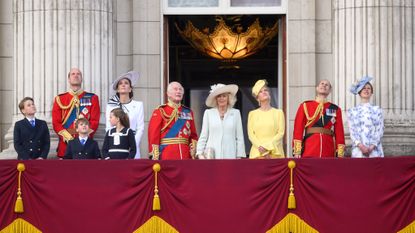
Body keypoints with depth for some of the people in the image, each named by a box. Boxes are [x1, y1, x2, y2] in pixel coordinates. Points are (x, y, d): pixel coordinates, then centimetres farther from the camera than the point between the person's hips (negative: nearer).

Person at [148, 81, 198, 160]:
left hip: (186, 156, 4)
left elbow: (193, 135, 17)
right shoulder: (160, 112, 1)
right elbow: (153, 135, -5)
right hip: (167, 156, -4)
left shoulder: (188, 112, 15)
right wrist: (155, 158, -12)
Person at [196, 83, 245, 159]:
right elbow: (203, 136, 10)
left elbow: (239, 138, 8)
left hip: (229, 156, 0)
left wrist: (239, 156, 2)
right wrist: (200, 153, 0)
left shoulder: (235, 113, 9)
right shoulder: (208, 113, 10)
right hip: (211, 156, 0)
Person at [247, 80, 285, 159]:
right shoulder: (252, 114, 14)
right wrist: (260, 146, -12)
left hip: (275, 152, -1)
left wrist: (267, 147, -10)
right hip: (257, 153, 1)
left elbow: (281, 133, 2)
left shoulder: (278, 112, 10)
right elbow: (250, 134, 6)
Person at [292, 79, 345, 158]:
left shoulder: (336, 109, 12)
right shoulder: (305, 106, 8)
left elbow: (339, 133, 8)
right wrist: (297, 152, -5)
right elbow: (298, 129, 3)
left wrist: (340, 155, -1)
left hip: (329, 154, 1)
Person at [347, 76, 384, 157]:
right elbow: (352, 130, 3)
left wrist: (372, 146, -11)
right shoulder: (352, 111, 13)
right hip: (358, 150, 0)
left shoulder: (377, 110, 12)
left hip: (374, 150, 0)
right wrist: (360, 145, -14)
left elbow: (379, 130, 3)